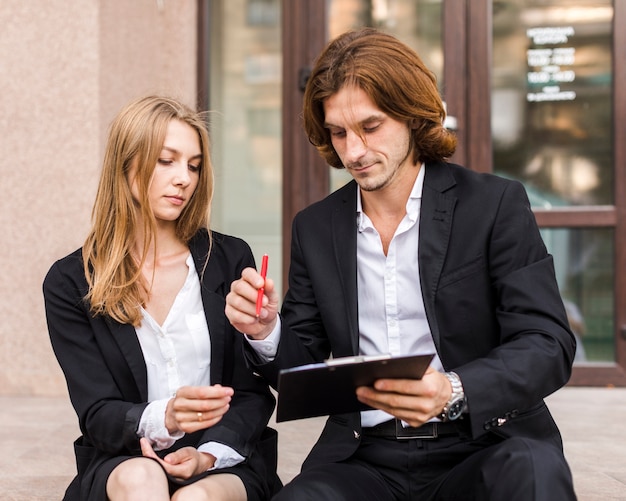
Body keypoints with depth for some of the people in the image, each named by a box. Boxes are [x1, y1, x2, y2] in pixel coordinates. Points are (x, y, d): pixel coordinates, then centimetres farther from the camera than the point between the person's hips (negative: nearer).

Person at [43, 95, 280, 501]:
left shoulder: (230, 259, 6)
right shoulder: (70, 282, 3)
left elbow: (254, 394, 5)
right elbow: (97, 415, -4)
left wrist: (208, 455, -15)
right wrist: (164, 418, -26)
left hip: (224, 465, 0)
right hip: (121, 462, 0)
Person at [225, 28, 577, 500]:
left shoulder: (496, 204, -1)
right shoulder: (315, 228, 12)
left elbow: (549, 346, -8)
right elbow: (301, 369, 15)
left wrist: (454, 392, -27)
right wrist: (266, 333, -8)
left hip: (483, 447, -1)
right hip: (363, 457, 2)